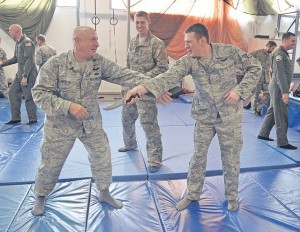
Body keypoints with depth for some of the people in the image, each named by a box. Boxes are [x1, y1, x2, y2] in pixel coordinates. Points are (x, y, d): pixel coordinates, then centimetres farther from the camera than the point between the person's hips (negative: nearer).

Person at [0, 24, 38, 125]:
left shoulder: (27, 42, -14)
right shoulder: (18, 43, 14)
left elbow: (29, 60, -20)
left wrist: (25, 76, -23)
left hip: (28, 75, -10)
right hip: (20, 74, 10)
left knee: (28, 97, -4)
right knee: (12, 93, 10)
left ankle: (33, 119, 10)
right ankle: (16, 118, 18)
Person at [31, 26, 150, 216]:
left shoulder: (99, 62, -9)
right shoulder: (56, 64, -18)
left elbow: (123, 75, -15)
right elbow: (40, 93, -19)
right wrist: (68, 106, -31)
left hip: (92, 123, 3)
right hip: (61, 125, -3)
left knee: (102, 158, 11)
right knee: (50, 164, 12)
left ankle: (105, 193, 36)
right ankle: (41, 197, 40)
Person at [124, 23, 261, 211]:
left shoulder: (228, 52, -13)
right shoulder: (188, 61, -11)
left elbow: (255, 67, -4)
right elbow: (169, 76, -28)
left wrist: (240, 91, -16)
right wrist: (142, 87, -44)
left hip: (230, 116, -1)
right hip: (204, 116, 2)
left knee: (231, 158, 9)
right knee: (198, 156, 9)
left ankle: (232, 196, 33)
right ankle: (193, 194, 30)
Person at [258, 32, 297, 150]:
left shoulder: (284, 53, 15)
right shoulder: (279, 53, -16)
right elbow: (280, 74, -23)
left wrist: (286, 89, 17)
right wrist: (285, 92, -26)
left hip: (279, 87, 10)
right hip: (278, 87, -10)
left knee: (272, 111, 16)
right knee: (281, 116, -5)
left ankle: (263, 134, 26)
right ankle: (282, 142, 3)